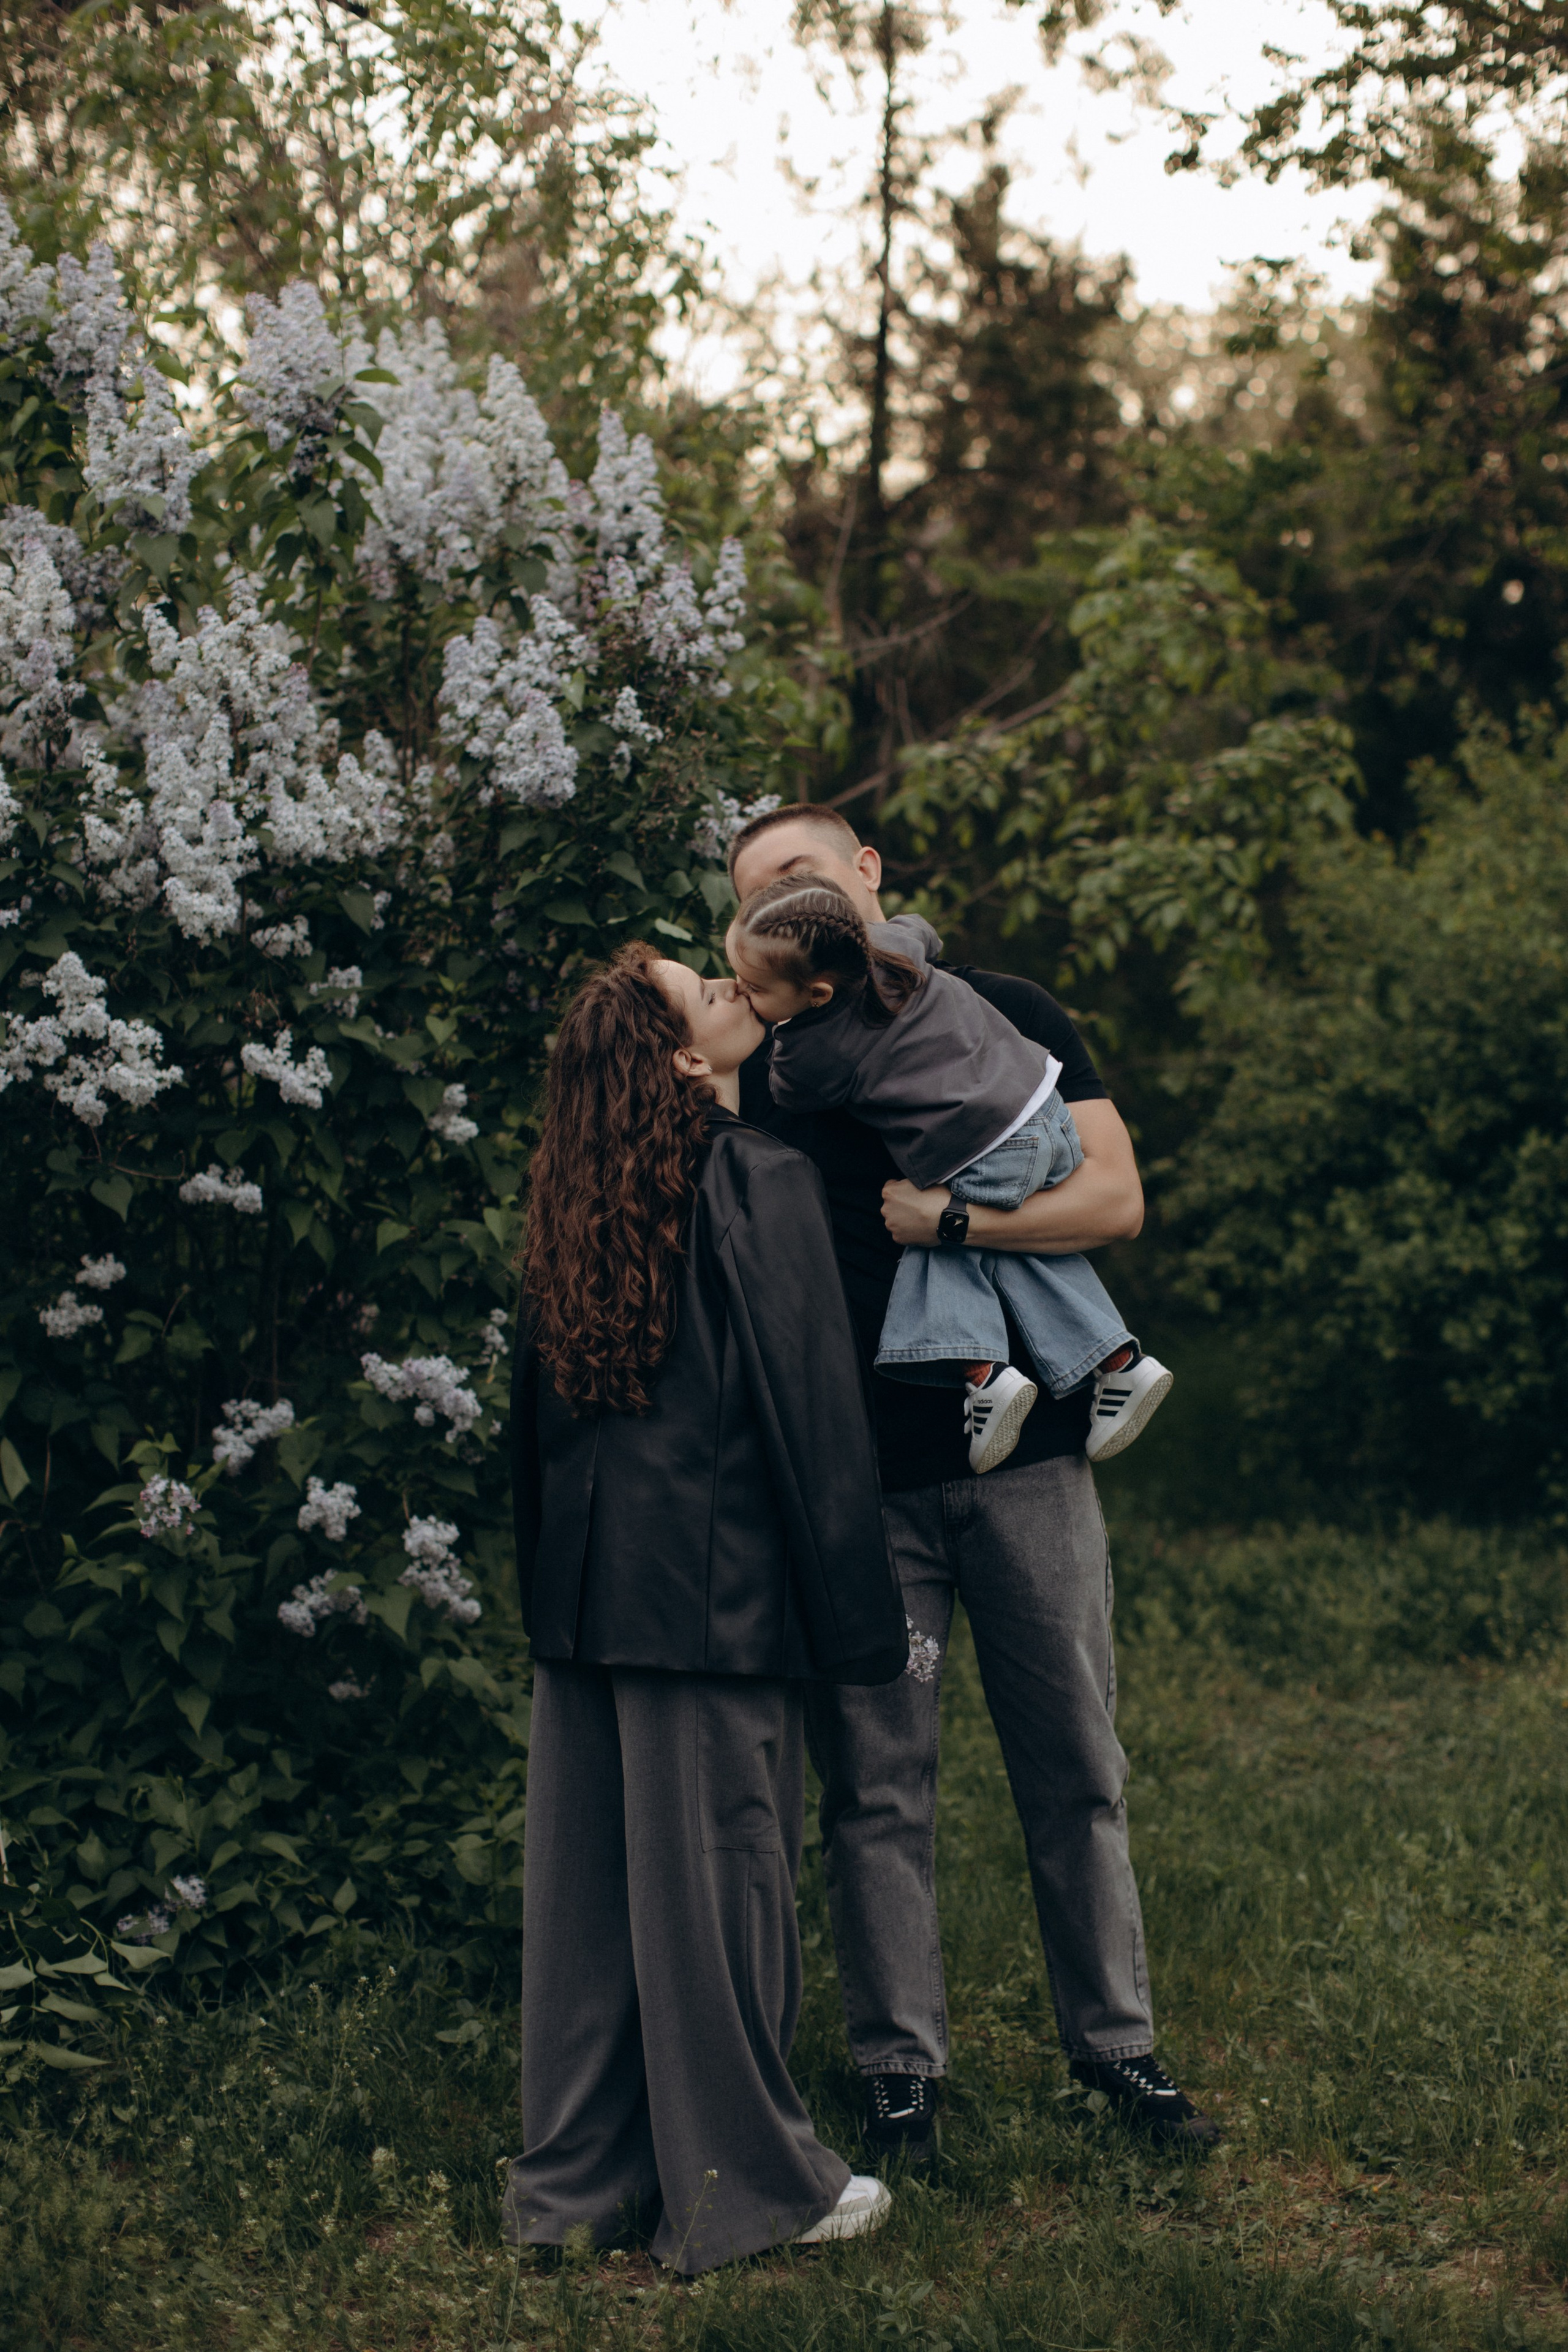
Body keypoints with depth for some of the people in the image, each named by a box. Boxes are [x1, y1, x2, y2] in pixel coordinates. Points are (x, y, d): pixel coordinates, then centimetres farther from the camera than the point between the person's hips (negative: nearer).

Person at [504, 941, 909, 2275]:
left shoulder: (585, 1204, 9)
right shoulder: (764, 1184, -11)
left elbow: (538, 1410, 13)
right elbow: (814, 1410, -12)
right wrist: (866, 1615, -7)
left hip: (586, 1591, 7)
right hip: (714, 1589, -7)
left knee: (590, 1875, 12)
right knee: (719, 1869, 2)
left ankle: (579, 2173, 21)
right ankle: (741, 2187, 13)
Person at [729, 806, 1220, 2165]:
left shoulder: (1006, 1017, 4)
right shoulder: (767, 1066, 7)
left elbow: (1114, 1198, -5)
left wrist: (942, 1218, -12)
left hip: (1023, 1453, 0)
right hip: (855, 1477, 1)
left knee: (1076, 1770, 6)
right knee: (876, 1787, 3)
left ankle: (1117, 2042, 20)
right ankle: (901, 2067, 14)